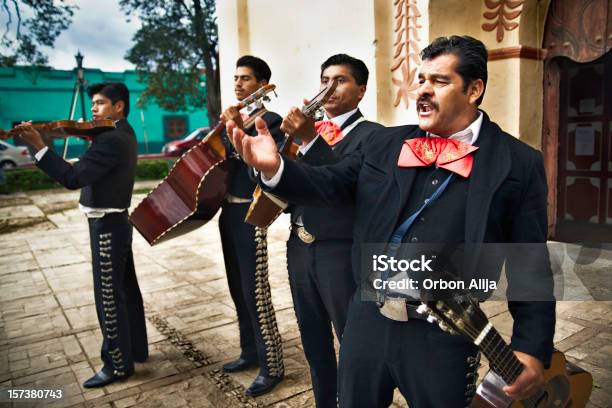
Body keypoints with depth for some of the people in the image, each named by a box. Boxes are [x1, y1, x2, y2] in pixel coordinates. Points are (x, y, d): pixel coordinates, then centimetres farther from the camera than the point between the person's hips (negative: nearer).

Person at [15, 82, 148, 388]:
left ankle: (118, 365, 12)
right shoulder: (123, 133, 13)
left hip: (106, 225, -10)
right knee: (125, 289, 18)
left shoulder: (111, 139, -21)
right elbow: (92, 167, 13)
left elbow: (73, 177, -28)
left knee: (108, 297, 0)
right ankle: (136, 348, 32)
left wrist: (39, 146, -29)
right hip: (115, 222, 10)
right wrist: (90, 134, 0)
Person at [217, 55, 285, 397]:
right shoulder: (233, 117, 14)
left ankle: (271, 365, 13)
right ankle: (251, 351, 33)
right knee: (238, 289, 16)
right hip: (228, 212, 8)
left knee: (255, 293, -3)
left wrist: (239, 130, -25)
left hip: (250, 214, -8)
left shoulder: (270, 121, -9)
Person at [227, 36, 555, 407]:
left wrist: (533, 349, -9)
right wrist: (275, 167, -19)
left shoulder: (518, 164, -5)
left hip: (444, 335, -3)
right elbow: (332, 184, -1)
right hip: (367, 320, 4)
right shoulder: (385, 144, 5)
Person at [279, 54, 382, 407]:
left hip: (342, 252, -6)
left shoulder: (372, 135, -6)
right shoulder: (310, 126, 13)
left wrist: (310, 140, -30)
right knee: (314, 342, 20)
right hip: (299, 248, 7)